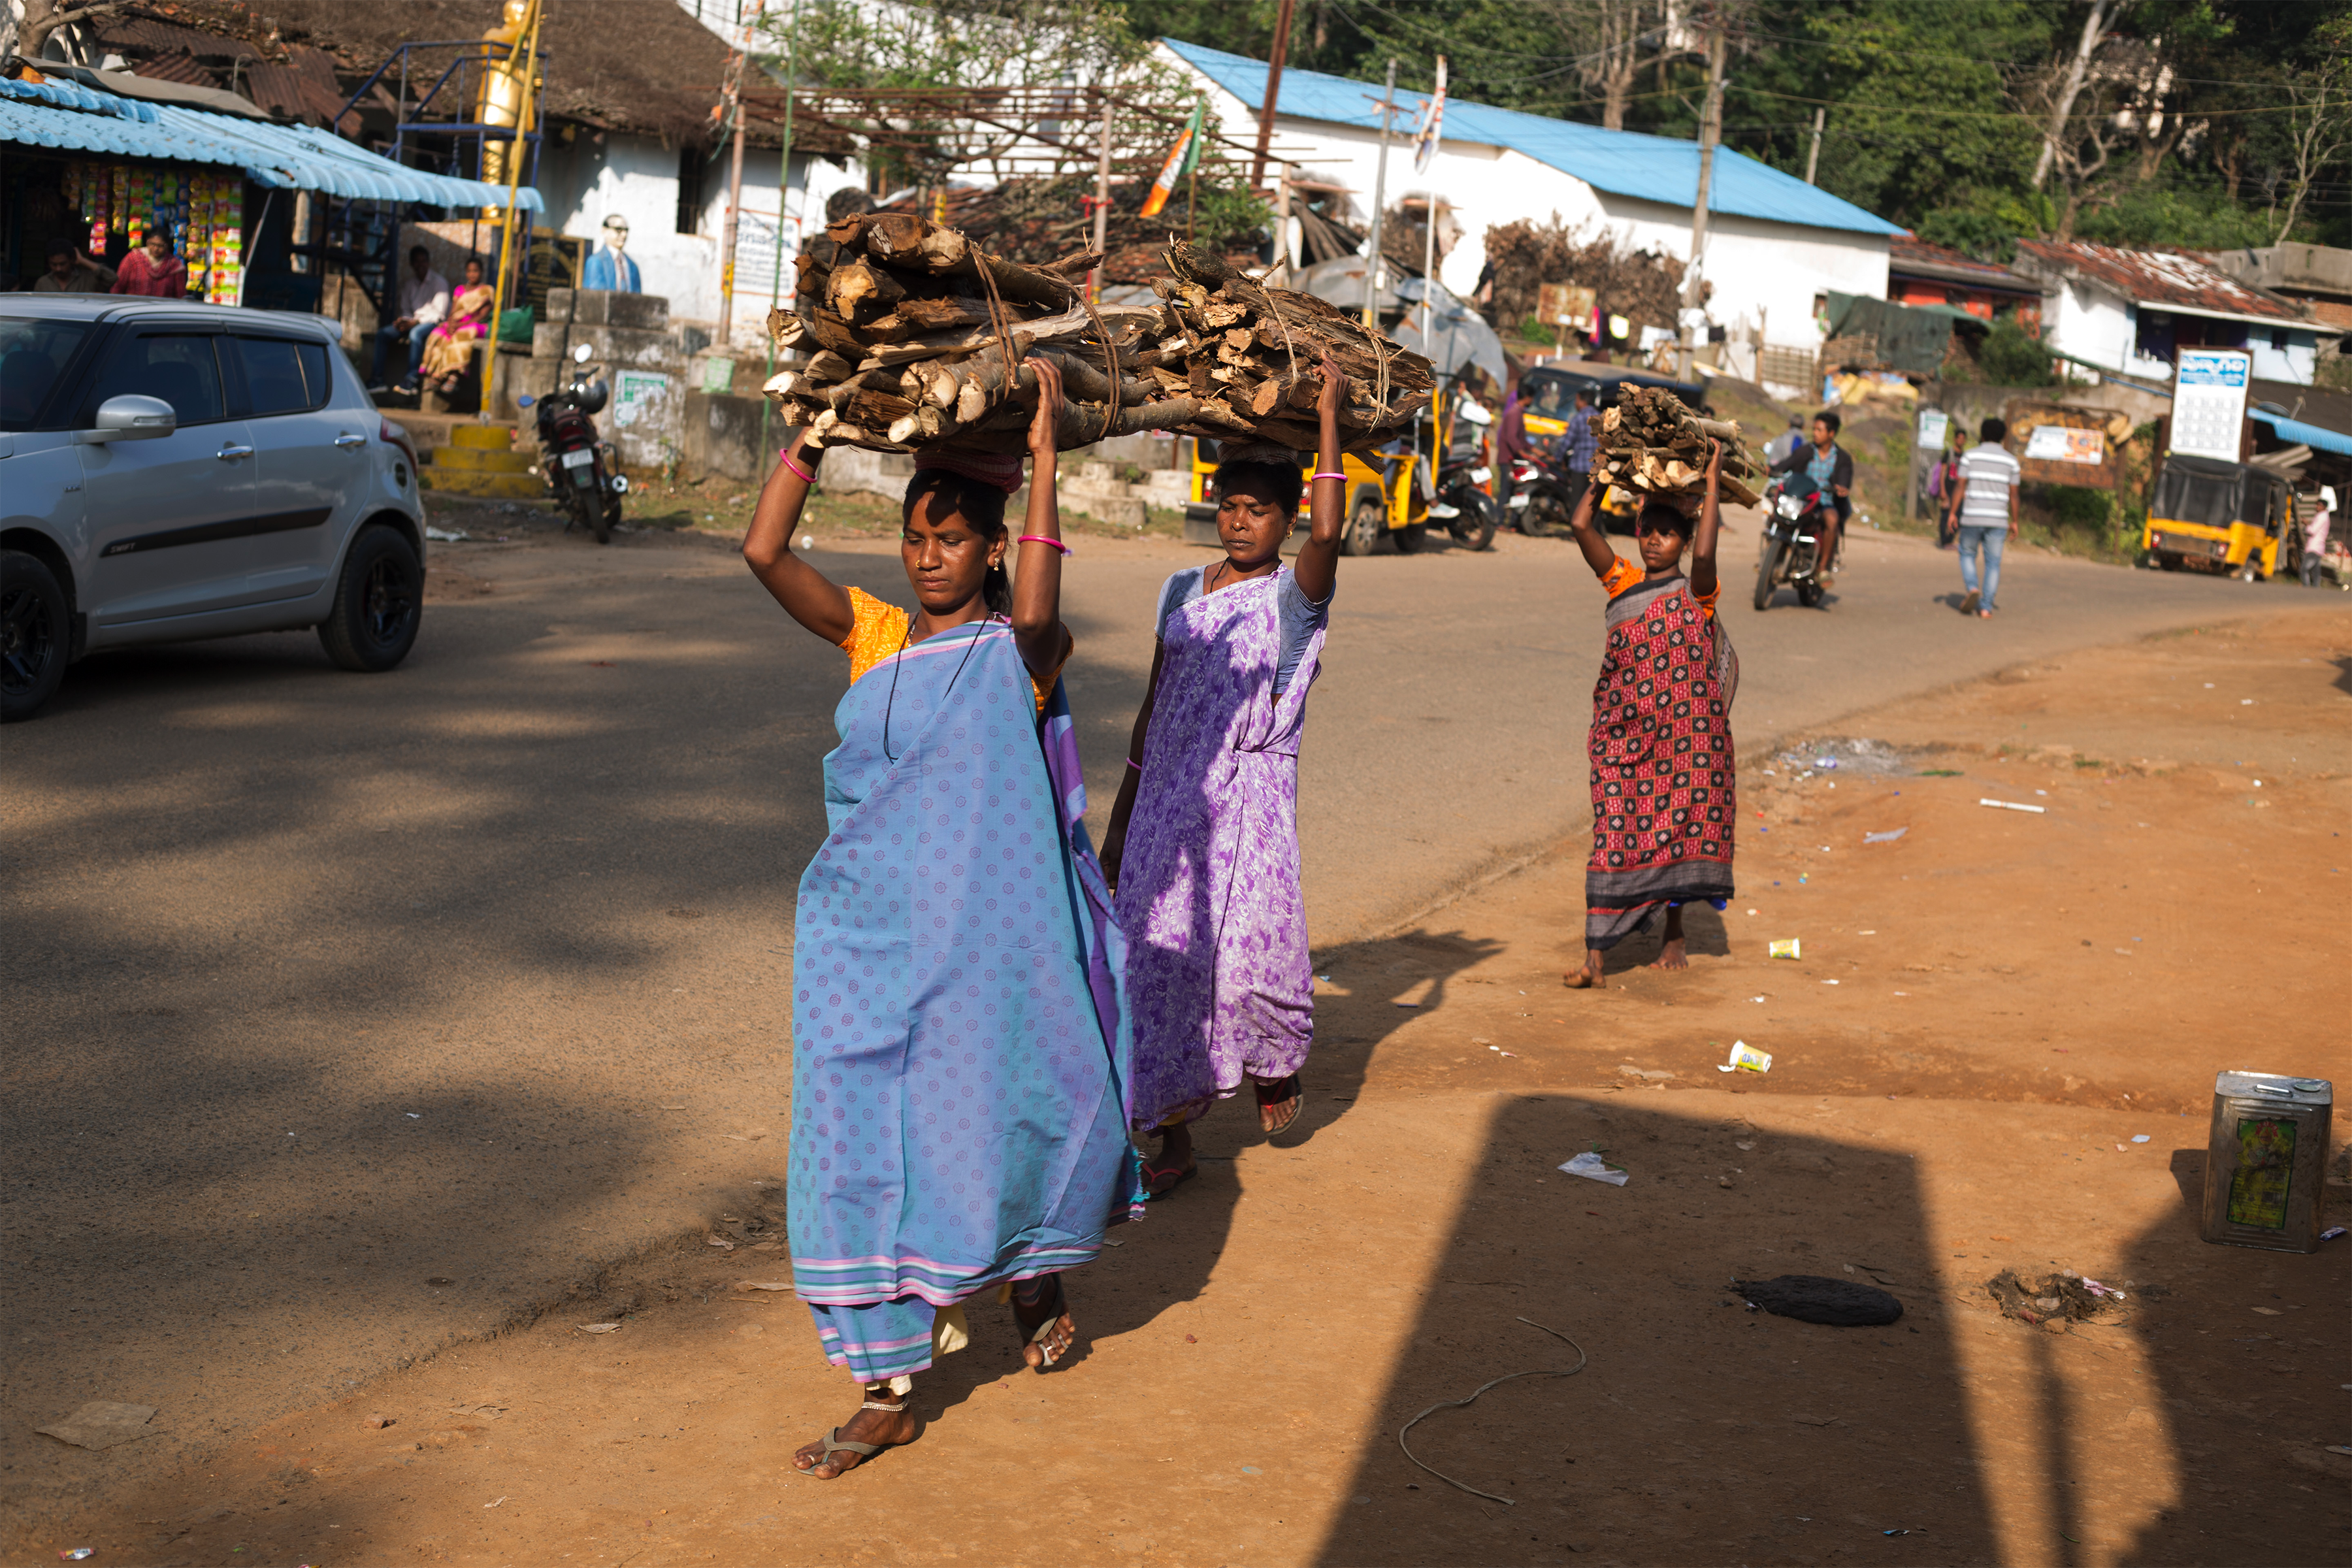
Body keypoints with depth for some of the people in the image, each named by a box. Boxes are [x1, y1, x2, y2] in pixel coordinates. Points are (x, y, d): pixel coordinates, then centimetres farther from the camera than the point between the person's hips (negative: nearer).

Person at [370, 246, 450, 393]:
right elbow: (406, 309, 16)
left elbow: (438, 313, -11)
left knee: (415, 333, -38)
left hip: (434, 323, -6)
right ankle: (378, 379, -15)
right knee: (382, 333, -12)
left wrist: (415, 322, -17)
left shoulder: (439, 282, -5)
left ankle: (410, 380, -39)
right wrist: (404, 320, -9)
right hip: (413, 322, 6)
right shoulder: (408, 284, 13)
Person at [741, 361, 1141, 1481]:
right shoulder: (875, 639, 5)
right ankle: (888, 1389, 11)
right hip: (874, 928, 4)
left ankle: (1031, 1275, 41)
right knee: (871, 1141, 2)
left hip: (985, 927, -3)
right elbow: (765, 554, -5)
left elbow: (1039, 613, -29)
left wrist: (1043, 454, -27)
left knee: (992, 1114, 8)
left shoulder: (1017, 651, -5)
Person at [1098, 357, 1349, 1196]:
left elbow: (1329, 532, -24)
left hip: (1251, 791, -4)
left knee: (1250, 953, -16)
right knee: (1160, 958, 1)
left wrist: (1329, 417, -23)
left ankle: (1275, 1055, 19)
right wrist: (1121, 819, 17)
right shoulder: (1182, 591, 13)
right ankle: (1172, 1139, 12)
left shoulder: (1293, 594, -1)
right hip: (1170, 796, 5)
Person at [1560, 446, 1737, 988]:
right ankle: (1595, 954, -11)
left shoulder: (1696, 593, 0)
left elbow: (1704, 552, -22)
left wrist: (1712, 481, -15)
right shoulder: (1621, 583, 7)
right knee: (1615, 831, -6)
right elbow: (1580, 525, -2)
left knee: (1679, 823, 10)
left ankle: (1675, 935, 29)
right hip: (1624, 731, 1)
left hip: (1683, 731, -1)